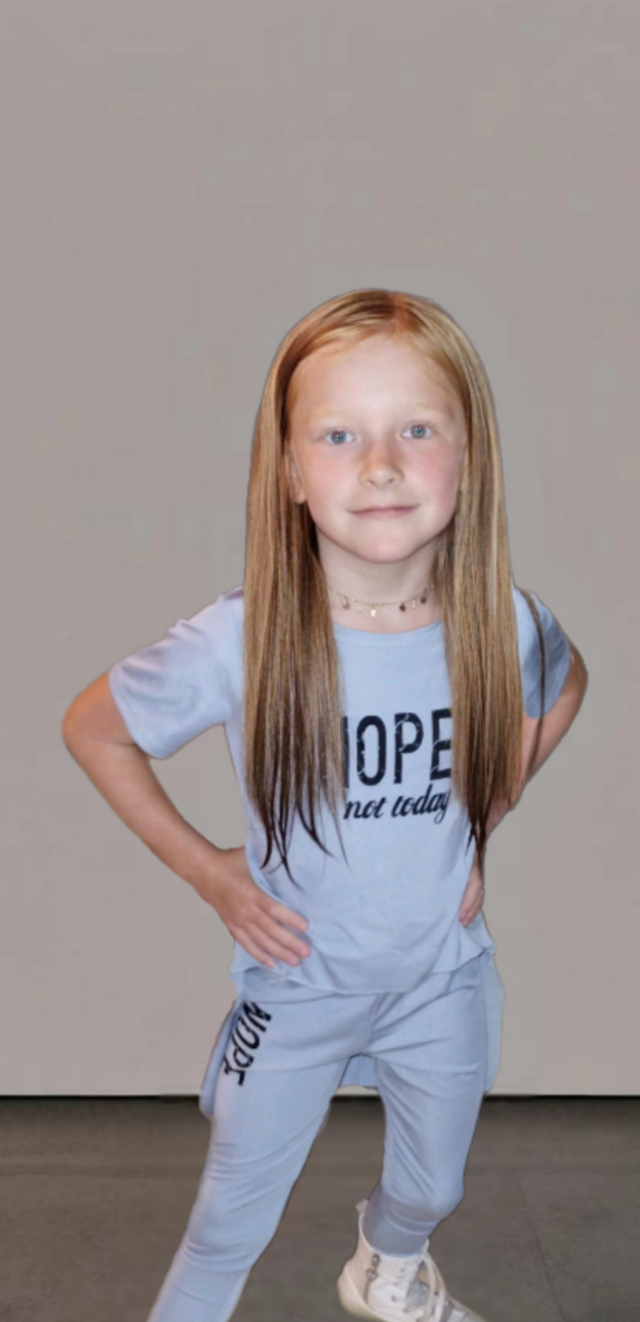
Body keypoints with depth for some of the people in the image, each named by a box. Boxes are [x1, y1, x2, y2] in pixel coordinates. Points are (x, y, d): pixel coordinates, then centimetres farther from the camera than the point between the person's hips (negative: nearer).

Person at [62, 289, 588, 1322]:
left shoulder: (503, 626, -19)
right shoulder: (242, 644, -27)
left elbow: (563, 690, 7)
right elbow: (93, 729, -10)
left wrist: (485, 823, 0)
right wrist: (204, 869, -11)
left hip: (442, 978, 4)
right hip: (296, 982, -3)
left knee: (432, 1189, 28)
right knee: (234, 1217, 15)